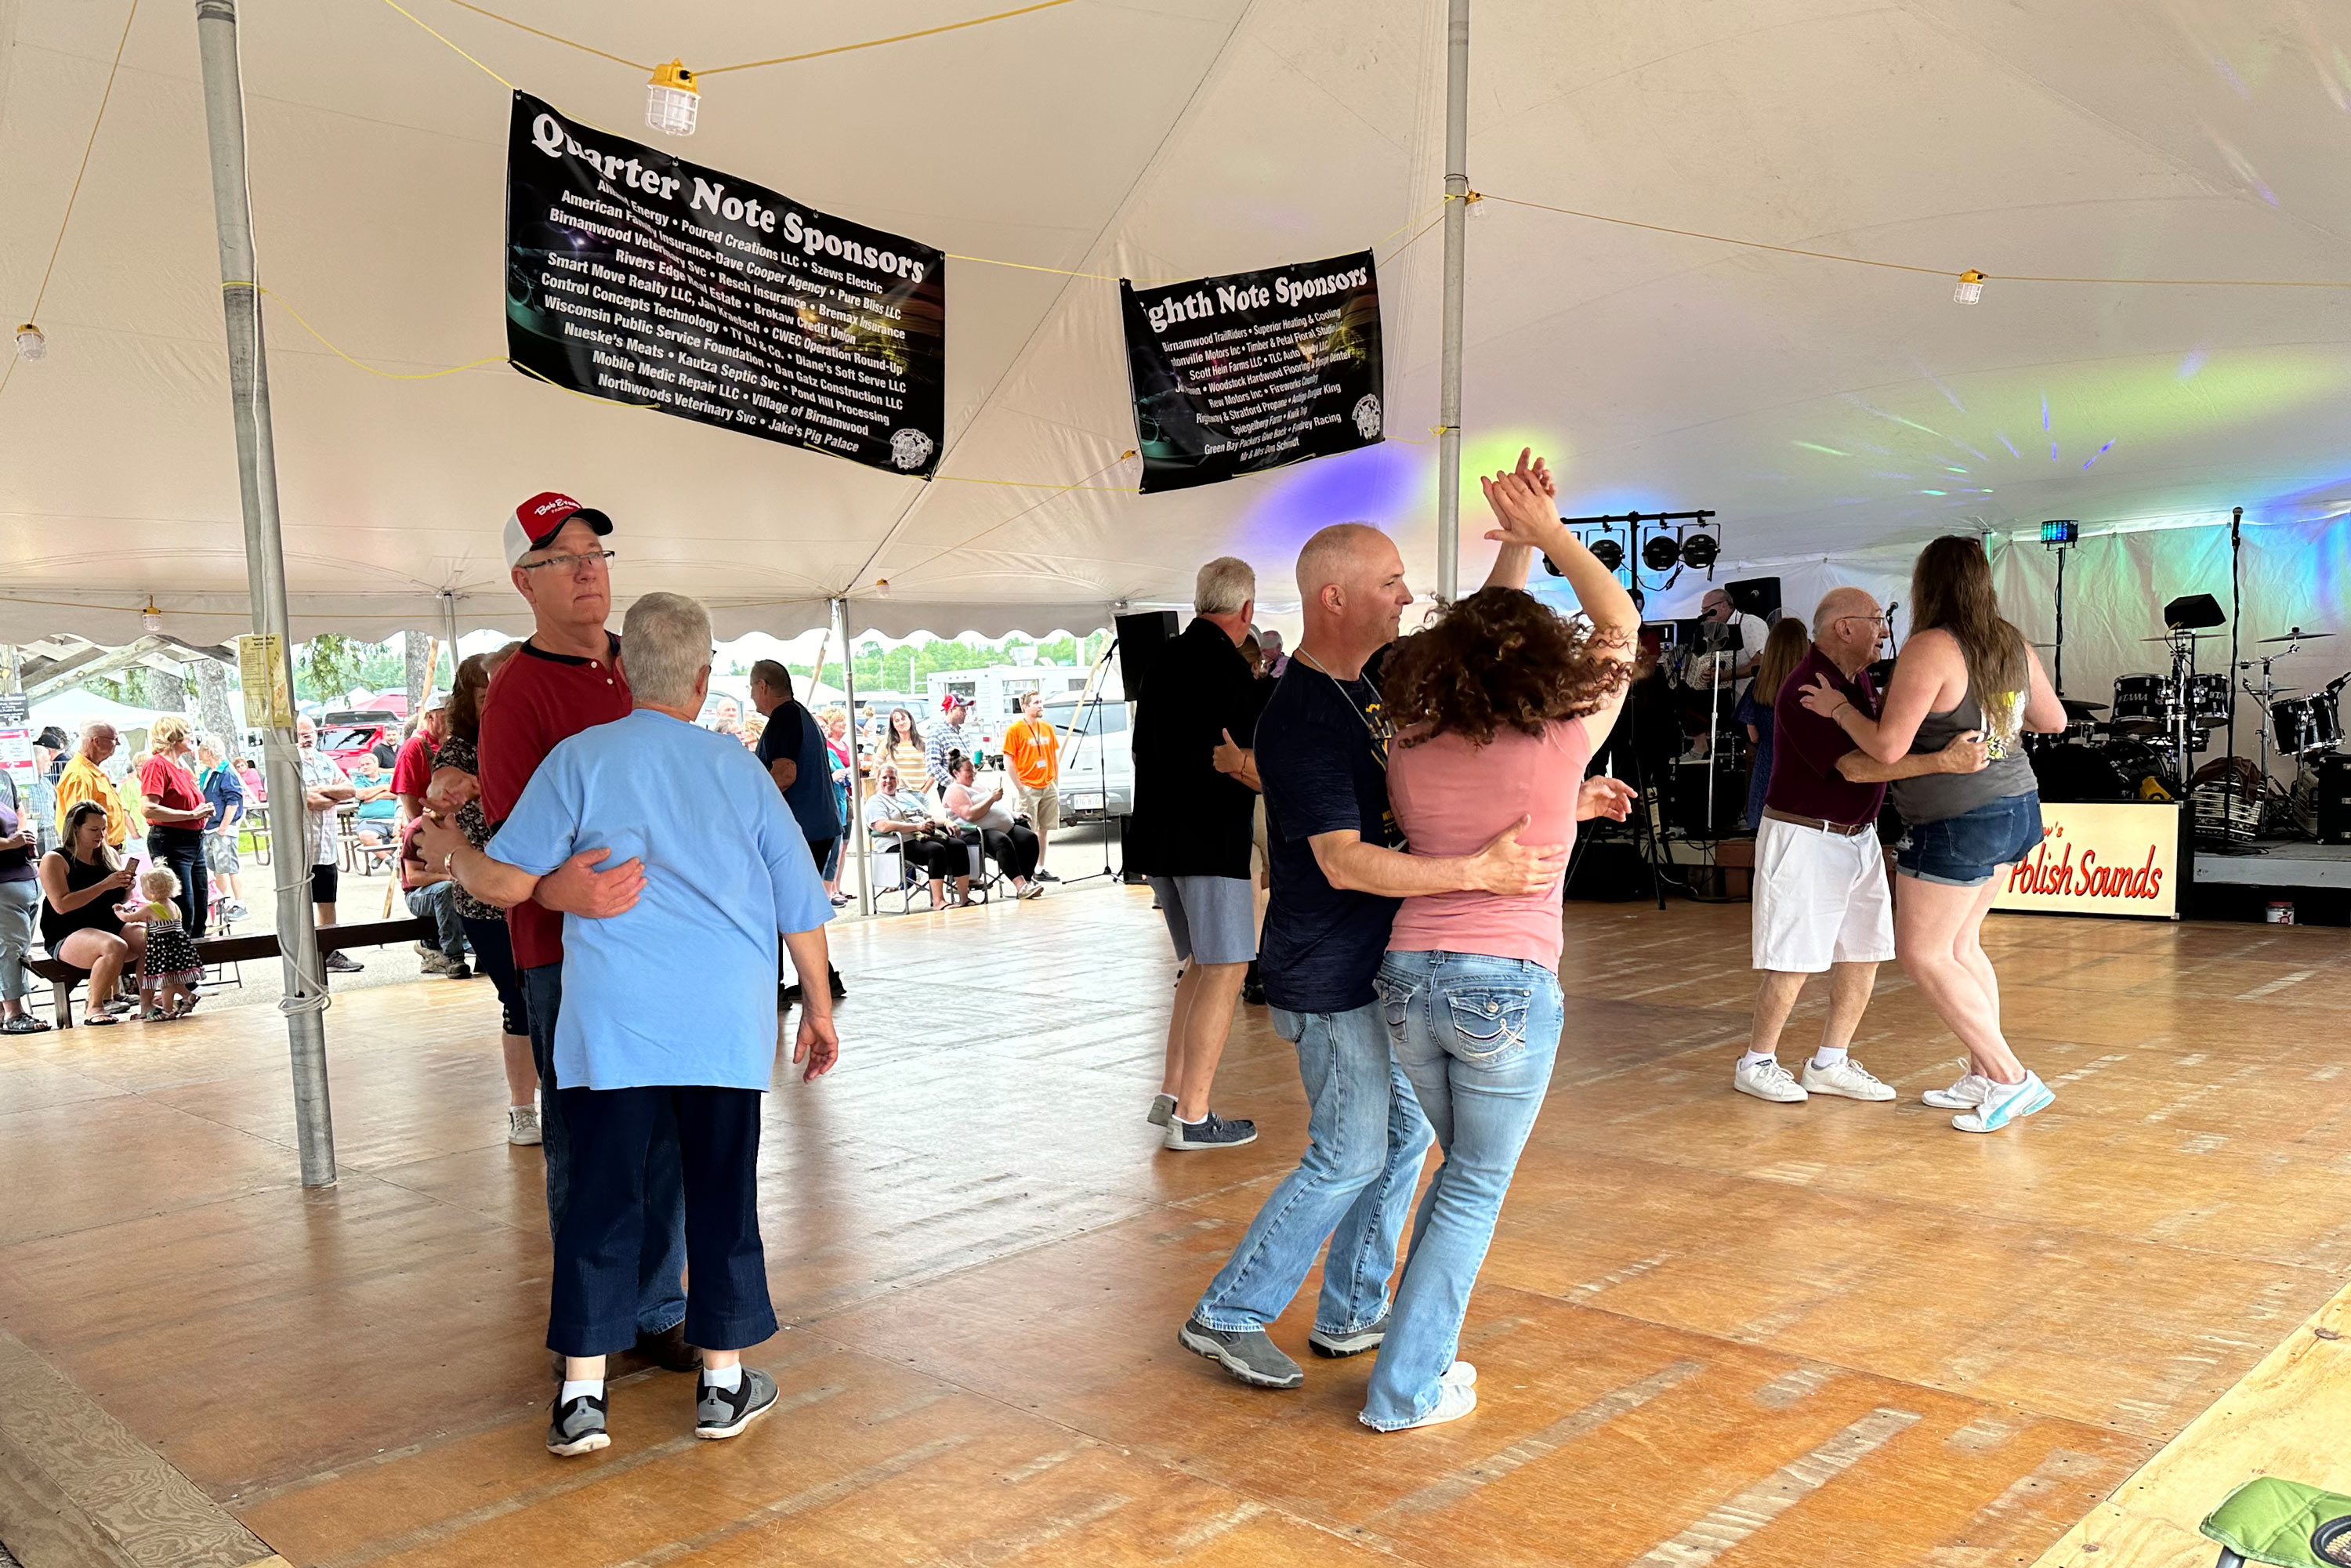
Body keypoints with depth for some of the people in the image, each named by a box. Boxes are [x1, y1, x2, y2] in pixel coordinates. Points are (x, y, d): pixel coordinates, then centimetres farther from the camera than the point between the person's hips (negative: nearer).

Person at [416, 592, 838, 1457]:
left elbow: (507, 883, -2)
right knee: (723, 1195, 10)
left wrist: (449, 850, 20)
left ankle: (582, 1395, 12)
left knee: (601, 1199, 7)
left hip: (613, 1021, -1)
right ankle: (725, 1383, 20)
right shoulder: (738, 767, 6)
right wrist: (819, 1003, 20)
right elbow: (801, 901, 9)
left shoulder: (581, 759, 0)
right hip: (728, 1021, 1)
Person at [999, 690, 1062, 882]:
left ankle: (1041, 869, 17)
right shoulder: (1015, 729, -6)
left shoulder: (1048, 728, 11)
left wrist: (1056, 784, 11)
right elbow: (1008, 762, -9)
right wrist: (1020, 788, -12)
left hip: (1049, 787, 6)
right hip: (1028, 788, -6)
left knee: (1045, 829, 9)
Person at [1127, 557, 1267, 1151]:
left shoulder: (1163, 662, 13)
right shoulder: (1228, 667, -13)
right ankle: (1192, 1116, -2)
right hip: (1210, 840, -9)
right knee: (1224, 971, -2)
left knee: (1201, 965, 18)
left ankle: (1171, 1095, 18)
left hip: (1160, 836, 9)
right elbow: (1227, 763, -21)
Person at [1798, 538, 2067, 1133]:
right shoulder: (2013, 645, 5)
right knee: (1958, 943, 19)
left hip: (1958, 824, -9)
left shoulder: (1930, 650, -18)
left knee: (1923, 954, 2)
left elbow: (1888, 746, -21)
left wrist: (1839, 708, -5)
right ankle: (1982, 1076, 23)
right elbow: (2053, 720, 18)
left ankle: (2011, 1079, 1)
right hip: (2015, 811, 9)